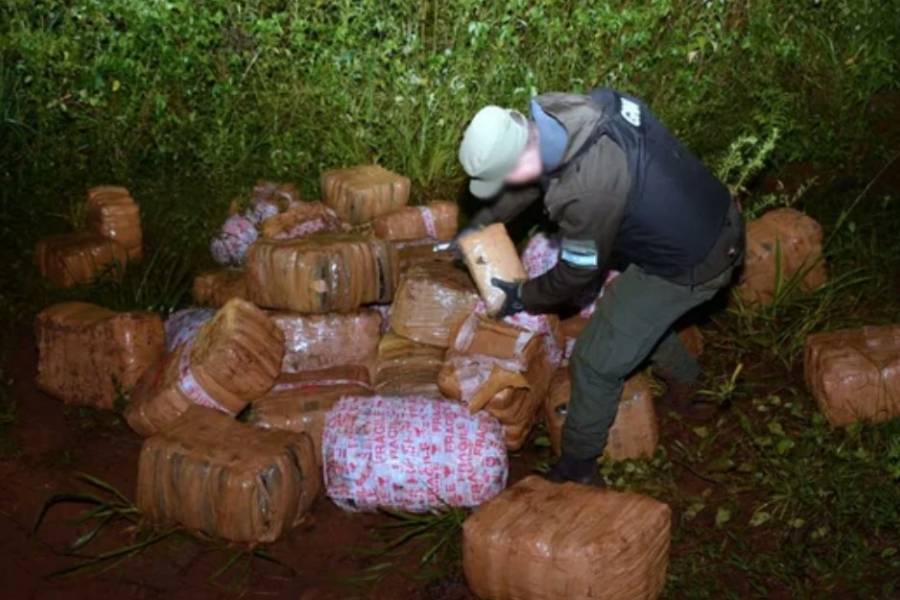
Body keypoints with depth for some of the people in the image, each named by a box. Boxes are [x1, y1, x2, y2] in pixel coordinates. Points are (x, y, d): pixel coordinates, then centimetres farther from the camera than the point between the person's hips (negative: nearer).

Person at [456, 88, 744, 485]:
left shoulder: (586, 194, -36)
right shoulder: (565, 110, -13)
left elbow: (577, 274, -16)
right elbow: (538, 175, 9)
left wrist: (524, 297, 2)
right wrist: (480, 223, 15)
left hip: (689, 265, -8)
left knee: (596, 363, 4)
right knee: (637, 308, 31)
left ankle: (576, 470, 23)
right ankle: (686, 389, 51)